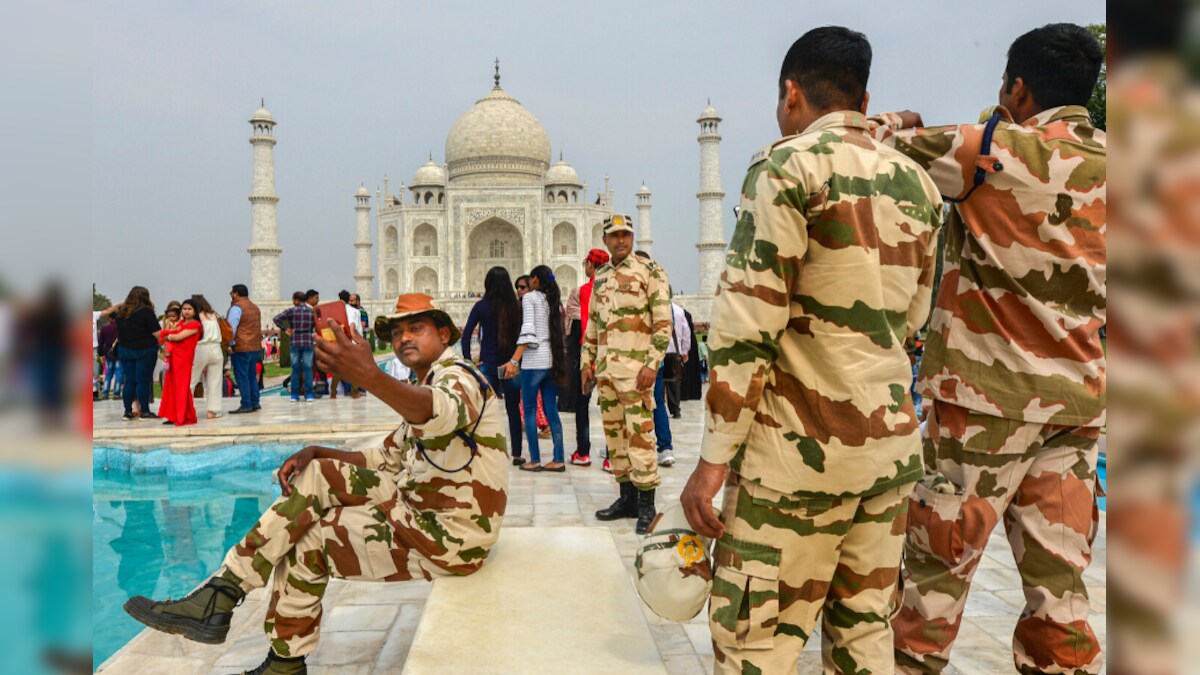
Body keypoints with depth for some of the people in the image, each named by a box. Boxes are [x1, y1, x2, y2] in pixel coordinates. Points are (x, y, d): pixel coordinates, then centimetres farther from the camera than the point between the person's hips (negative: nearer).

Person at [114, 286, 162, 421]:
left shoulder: (121, 312, 8)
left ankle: (128, 411, 12)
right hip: (145, 349, -5)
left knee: (129, 381, 10)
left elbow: (118, 333, 15)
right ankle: (144, 411, 2)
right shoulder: (146, 311, -11)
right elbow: (157, 333, -15)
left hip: (125, 350, 5)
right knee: (143, 381, -1)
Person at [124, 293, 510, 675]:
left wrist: (369, 376, -56)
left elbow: (440, 413, -38)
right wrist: (315, 453, 4)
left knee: (307, 540, -6)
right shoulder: (427, 384, 21)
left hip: (446, 535, -9)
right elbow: (384, 457, 22)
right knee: (315, 477, 1)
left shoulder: (457, 375, -11)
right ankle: (220, 598, 2)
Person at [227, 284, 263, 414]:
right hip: (255, 346, 8)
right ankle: (255, 403, 14)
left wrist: (229, 343, -8)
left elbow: (231, 327, -15)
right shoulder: (255, 307, 16)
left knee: (241, 377, -4)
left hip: (241, 347, -8)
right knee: (252, 376, 13)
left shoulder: (237, 307, -10)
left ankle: (246, 405, -5)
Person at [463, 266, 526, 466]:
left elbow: (467, 334, -10)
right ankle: (516, 454, 13)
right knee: (513, 409, 10)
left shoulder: (482, 306, -5)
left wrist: (468, 360, -3)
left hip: (488, 364, -1)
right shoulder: (516, 307, -1)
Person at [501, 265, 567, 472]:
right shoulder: (554, 300, 15)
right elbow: (559, 332, 11)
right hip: (552, 361, 6)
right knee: (551, 411, 7)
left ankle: (535, 460, 2)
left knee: (529, 411, 2)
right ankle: (558, 460, 5)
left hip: (534, 361, -6)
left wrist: (514, 361, -19)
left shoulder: (530, 297, -3)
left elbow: (528, 331, -15)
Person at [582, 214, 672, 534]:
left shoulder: (649, 271, -3)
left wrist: (653, 364, -16)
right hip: (605, 369, 7)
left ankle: (646, 505, 0)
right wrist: (587, 362, 15)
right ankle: (627, 498, 21)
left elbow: (663, 322, -9)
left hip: (635, 368, -7)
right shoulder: (600, 278, 16)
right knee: (614, 432, 10)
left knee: (639, 432, -8)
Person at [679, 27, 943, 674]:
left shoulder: (789, 164, -8)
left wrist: (713, 458, -12)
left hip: (802, 448, -7)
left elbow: (748, 323, -15)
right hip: (893, 441, 7)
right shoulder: (916, 182, 12)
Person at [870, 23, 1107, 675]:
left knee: (938, 566, 6)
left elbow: (881, 147, -4)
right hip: (1077, 398, 6)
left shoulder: (995, 151, -10)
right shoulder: (1104, 163, 7)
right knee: (1057, 579, 9)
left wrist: (898, 126, 16)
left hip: (988, 393, -6)